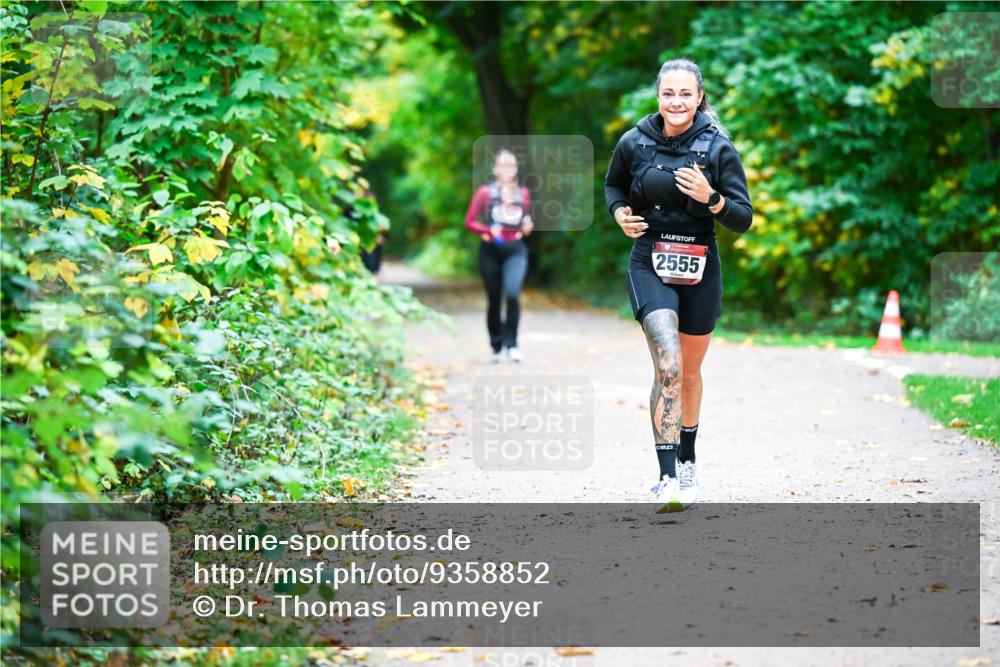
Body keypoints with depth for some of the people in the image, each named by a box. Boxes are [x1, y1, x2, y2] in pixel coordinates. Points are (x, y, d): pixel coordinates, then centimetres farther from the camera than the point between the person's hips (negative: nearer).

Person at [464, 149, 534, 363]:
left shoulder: (523, 193, 8)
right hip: (491, 250, -1)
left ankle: (511, 343, -11)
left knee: (512, 293, -21)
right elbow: (470, 221, 0)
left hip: (516, 250, 1)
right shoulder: (485, 192, -1)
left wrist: (527, 228, -2)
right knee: (494, 299, 5)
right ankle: (496, 347, 20)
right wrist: (488, 231, -16)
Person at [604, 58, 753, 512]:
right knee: (668, 367, -20)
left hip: (699, 269, 1)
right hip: (650, 265, -1)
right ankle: (668, 478, -22)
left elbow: (743, 220, -6)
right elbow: (613, 184, 18)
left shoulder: (718, 148, -6)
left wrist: (711, 198, -24)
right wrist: (620, 212, -3)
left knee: (689, 371, 17)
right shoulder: (634, 143, -3)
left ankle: (687, 461, 40)